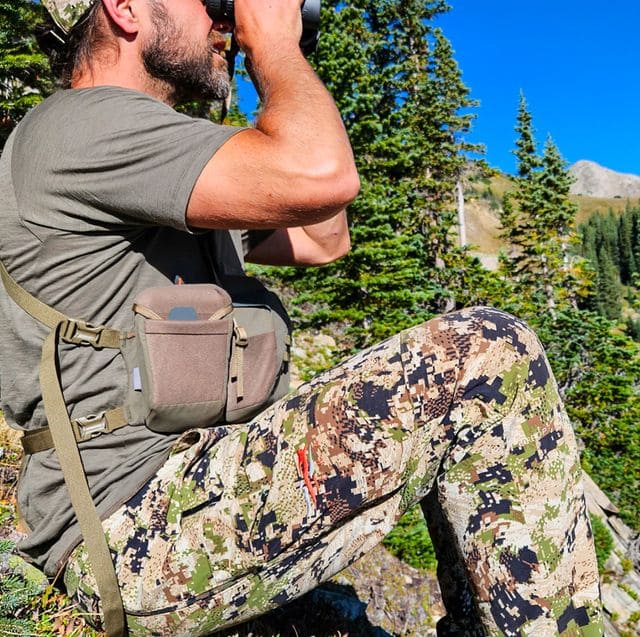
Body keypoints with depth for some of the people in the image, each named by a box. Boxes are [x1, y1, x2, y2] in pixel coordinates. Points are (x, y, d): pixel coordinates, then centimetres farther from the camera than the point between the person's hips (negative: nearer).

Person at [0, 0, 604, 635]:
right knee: (484, 354, -16)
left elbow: (322, 239, 19)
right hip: (142, 537, -10)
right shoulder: (80, 125, -12)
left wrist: (275, 65, 16)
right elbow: (321, 175, -28)